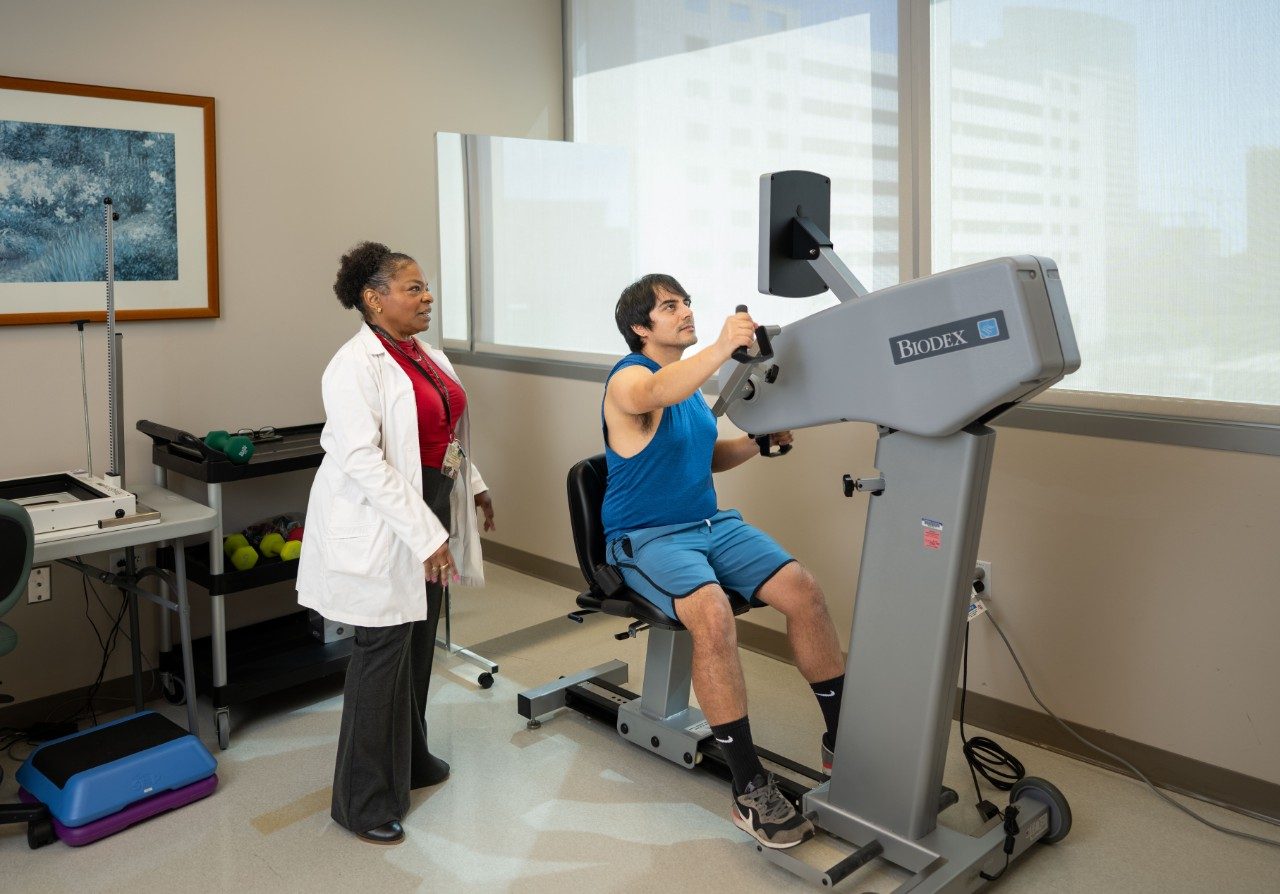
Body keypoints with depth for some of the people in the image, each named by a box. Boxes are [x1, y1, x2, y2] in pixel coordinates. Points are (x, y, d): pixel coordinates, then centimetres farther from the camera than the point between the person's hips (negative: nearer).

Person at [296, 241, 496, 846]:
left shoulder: (425, 354, 10)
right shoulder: (357, 366, -18)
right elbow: (362, 461, -25)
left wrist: (474, 485, 20)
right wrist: (426, 536, -26)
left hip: (429, 514, 8)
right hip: (382, 529, -8)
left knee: (418, 642, 18)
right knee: (383, 651, 0)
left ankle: (409, 759, 37)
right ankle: (364, 801, 16)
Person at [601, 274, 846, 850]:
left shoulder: (689, 376, 15)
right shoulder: (629, 378, -11)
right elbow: (657, 394, -38)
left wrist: (758, 441, 5)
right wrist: (722, 348, -52)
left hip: (711, 522, 8)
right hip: (646, 538, -7)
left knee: (804, 590, -13)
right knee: (712, 613, -34)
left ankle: (842, 741, 3)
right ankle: (750, 790, -25)